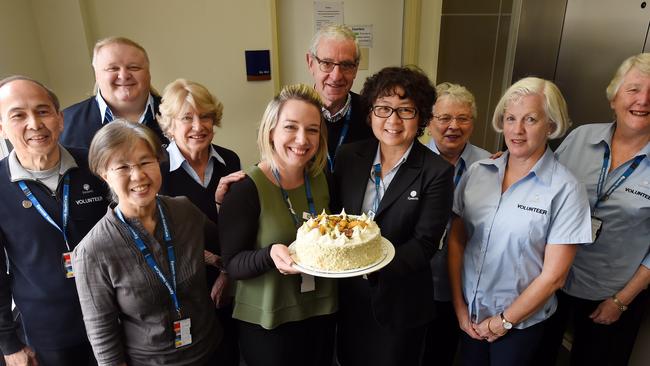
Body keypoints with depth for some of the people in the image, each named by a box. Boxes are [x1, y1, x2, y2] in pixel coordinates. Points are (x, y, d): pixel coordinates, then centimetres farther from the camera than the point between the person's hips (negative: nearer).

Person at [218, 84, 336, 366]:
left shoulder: (321, 180, -3)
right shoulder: (247, 189, -19)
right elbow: (233, 264, -17)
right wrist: (270, 255, -35)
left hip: (321, 312, 5)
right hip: (267, 323, -5)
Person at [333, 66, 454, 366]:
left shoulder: (436, 172, -14)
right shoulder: (348, 156, -3)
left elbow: (424, 244, -16)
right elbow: (334, 215, 4)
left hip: (400, 303, -3)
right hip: (349, 296, 3)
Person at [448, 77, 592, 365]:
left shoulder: (565, 190, -14)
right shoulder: (477, 172, -5)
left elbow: (554, 274, -13)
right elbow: (456, 240, -1)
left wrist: (504, 321, -8)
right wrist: (459, 306, -3)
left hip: (521, 323, -3)